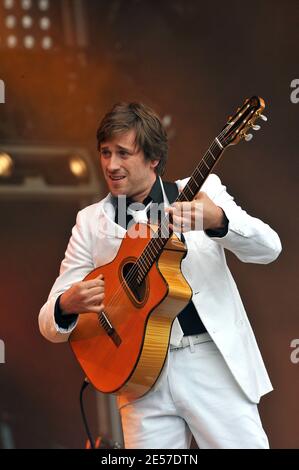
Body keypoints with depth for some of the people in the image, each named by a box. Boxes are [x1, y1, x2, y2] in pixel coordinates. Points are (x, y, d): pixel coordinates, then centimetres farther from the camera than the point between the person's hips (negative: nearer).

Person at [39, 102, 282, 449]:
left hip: (214, 360, -1)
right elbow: (50, 323, 8)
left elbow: (268, 249, -8)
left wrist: (217, 221, -28)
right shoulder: (90, 222, 8)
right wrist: (67, 306, -17)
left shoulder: (199, 192, 4)